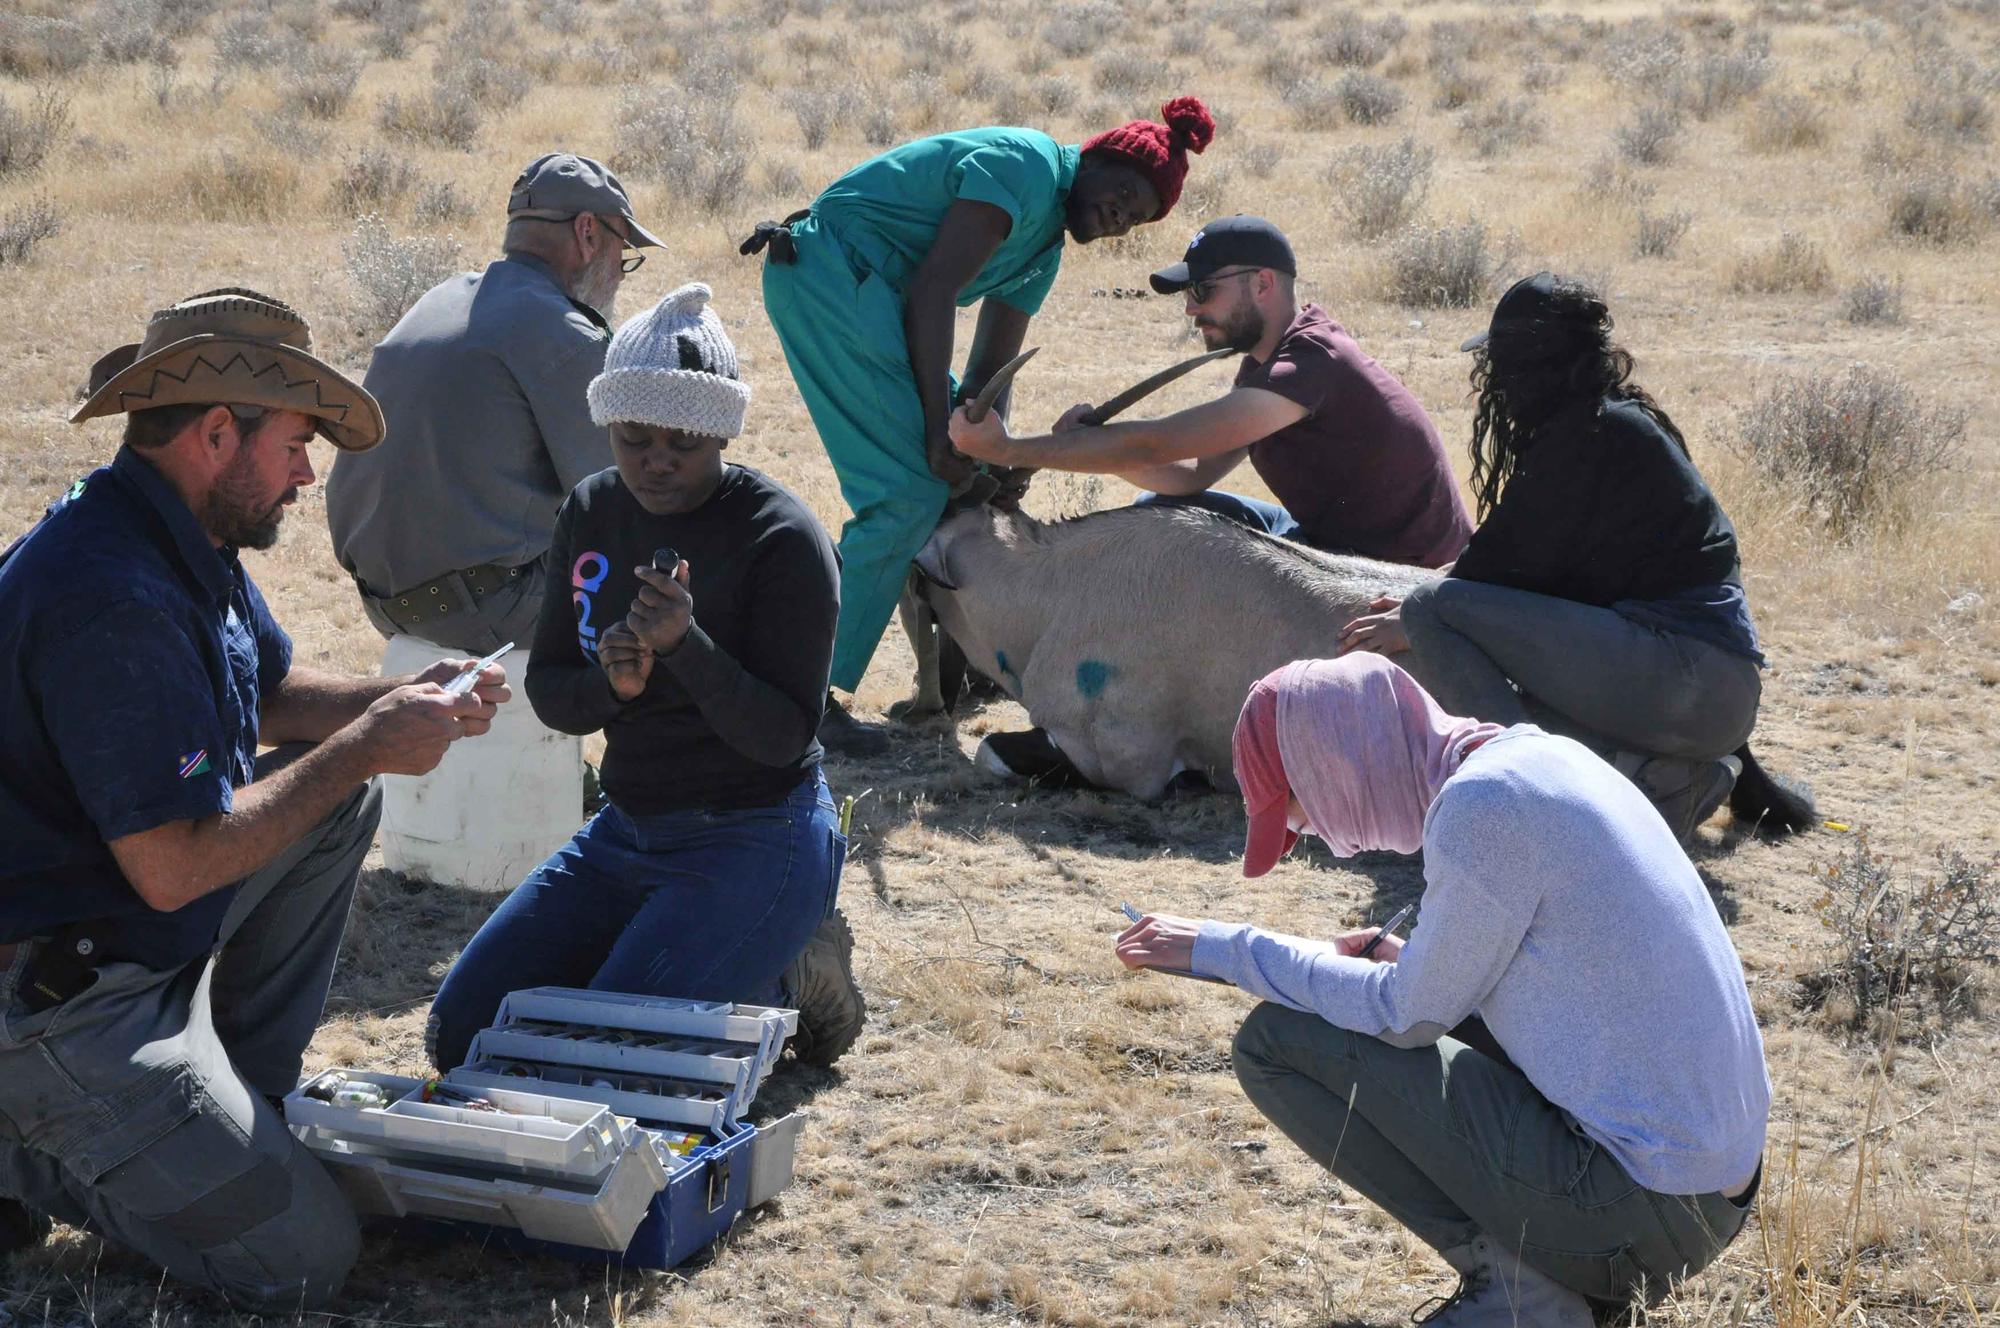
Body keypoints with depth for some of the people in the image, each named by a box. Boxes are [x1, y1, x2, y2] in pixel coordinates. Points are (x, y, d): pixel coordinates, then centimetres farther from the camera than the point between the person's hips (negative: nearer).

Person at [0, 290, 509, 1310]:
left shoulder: (185, 543, 5)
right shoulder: (112, 596, -28)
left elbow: (271, 692, 22)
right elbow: (172, 868, -28)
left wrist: (402, 700, 2)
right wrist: (362, 748, -18)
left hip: (138, 936, 10)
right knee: (301, 1260, -11)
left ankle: (243, 1088, 17)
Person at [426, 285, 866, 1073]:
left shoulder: (782, 538, -16)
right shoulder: (592, 513, 3)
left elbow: (782, 735, -19)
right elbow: (547, 692, 5)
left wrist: (686, 645, -34)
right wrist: (610, 684, -18)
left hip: (754, 841, -7)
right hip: (626, 831, 7)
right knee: (462, 1033, 2)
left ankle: (787, 982, 5)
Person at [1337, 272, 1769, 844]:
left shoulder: (1583, 433, -7)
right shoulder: (1629, 420, 21)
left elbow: (1511, 558, -5)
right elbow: (1527, 557, 26)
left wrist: (1416, 623, 10)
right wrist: (1434, 611, 29)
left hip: (1684, 677, -10)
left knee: (1430, 610, -13)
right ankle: (1664, 777, 6)